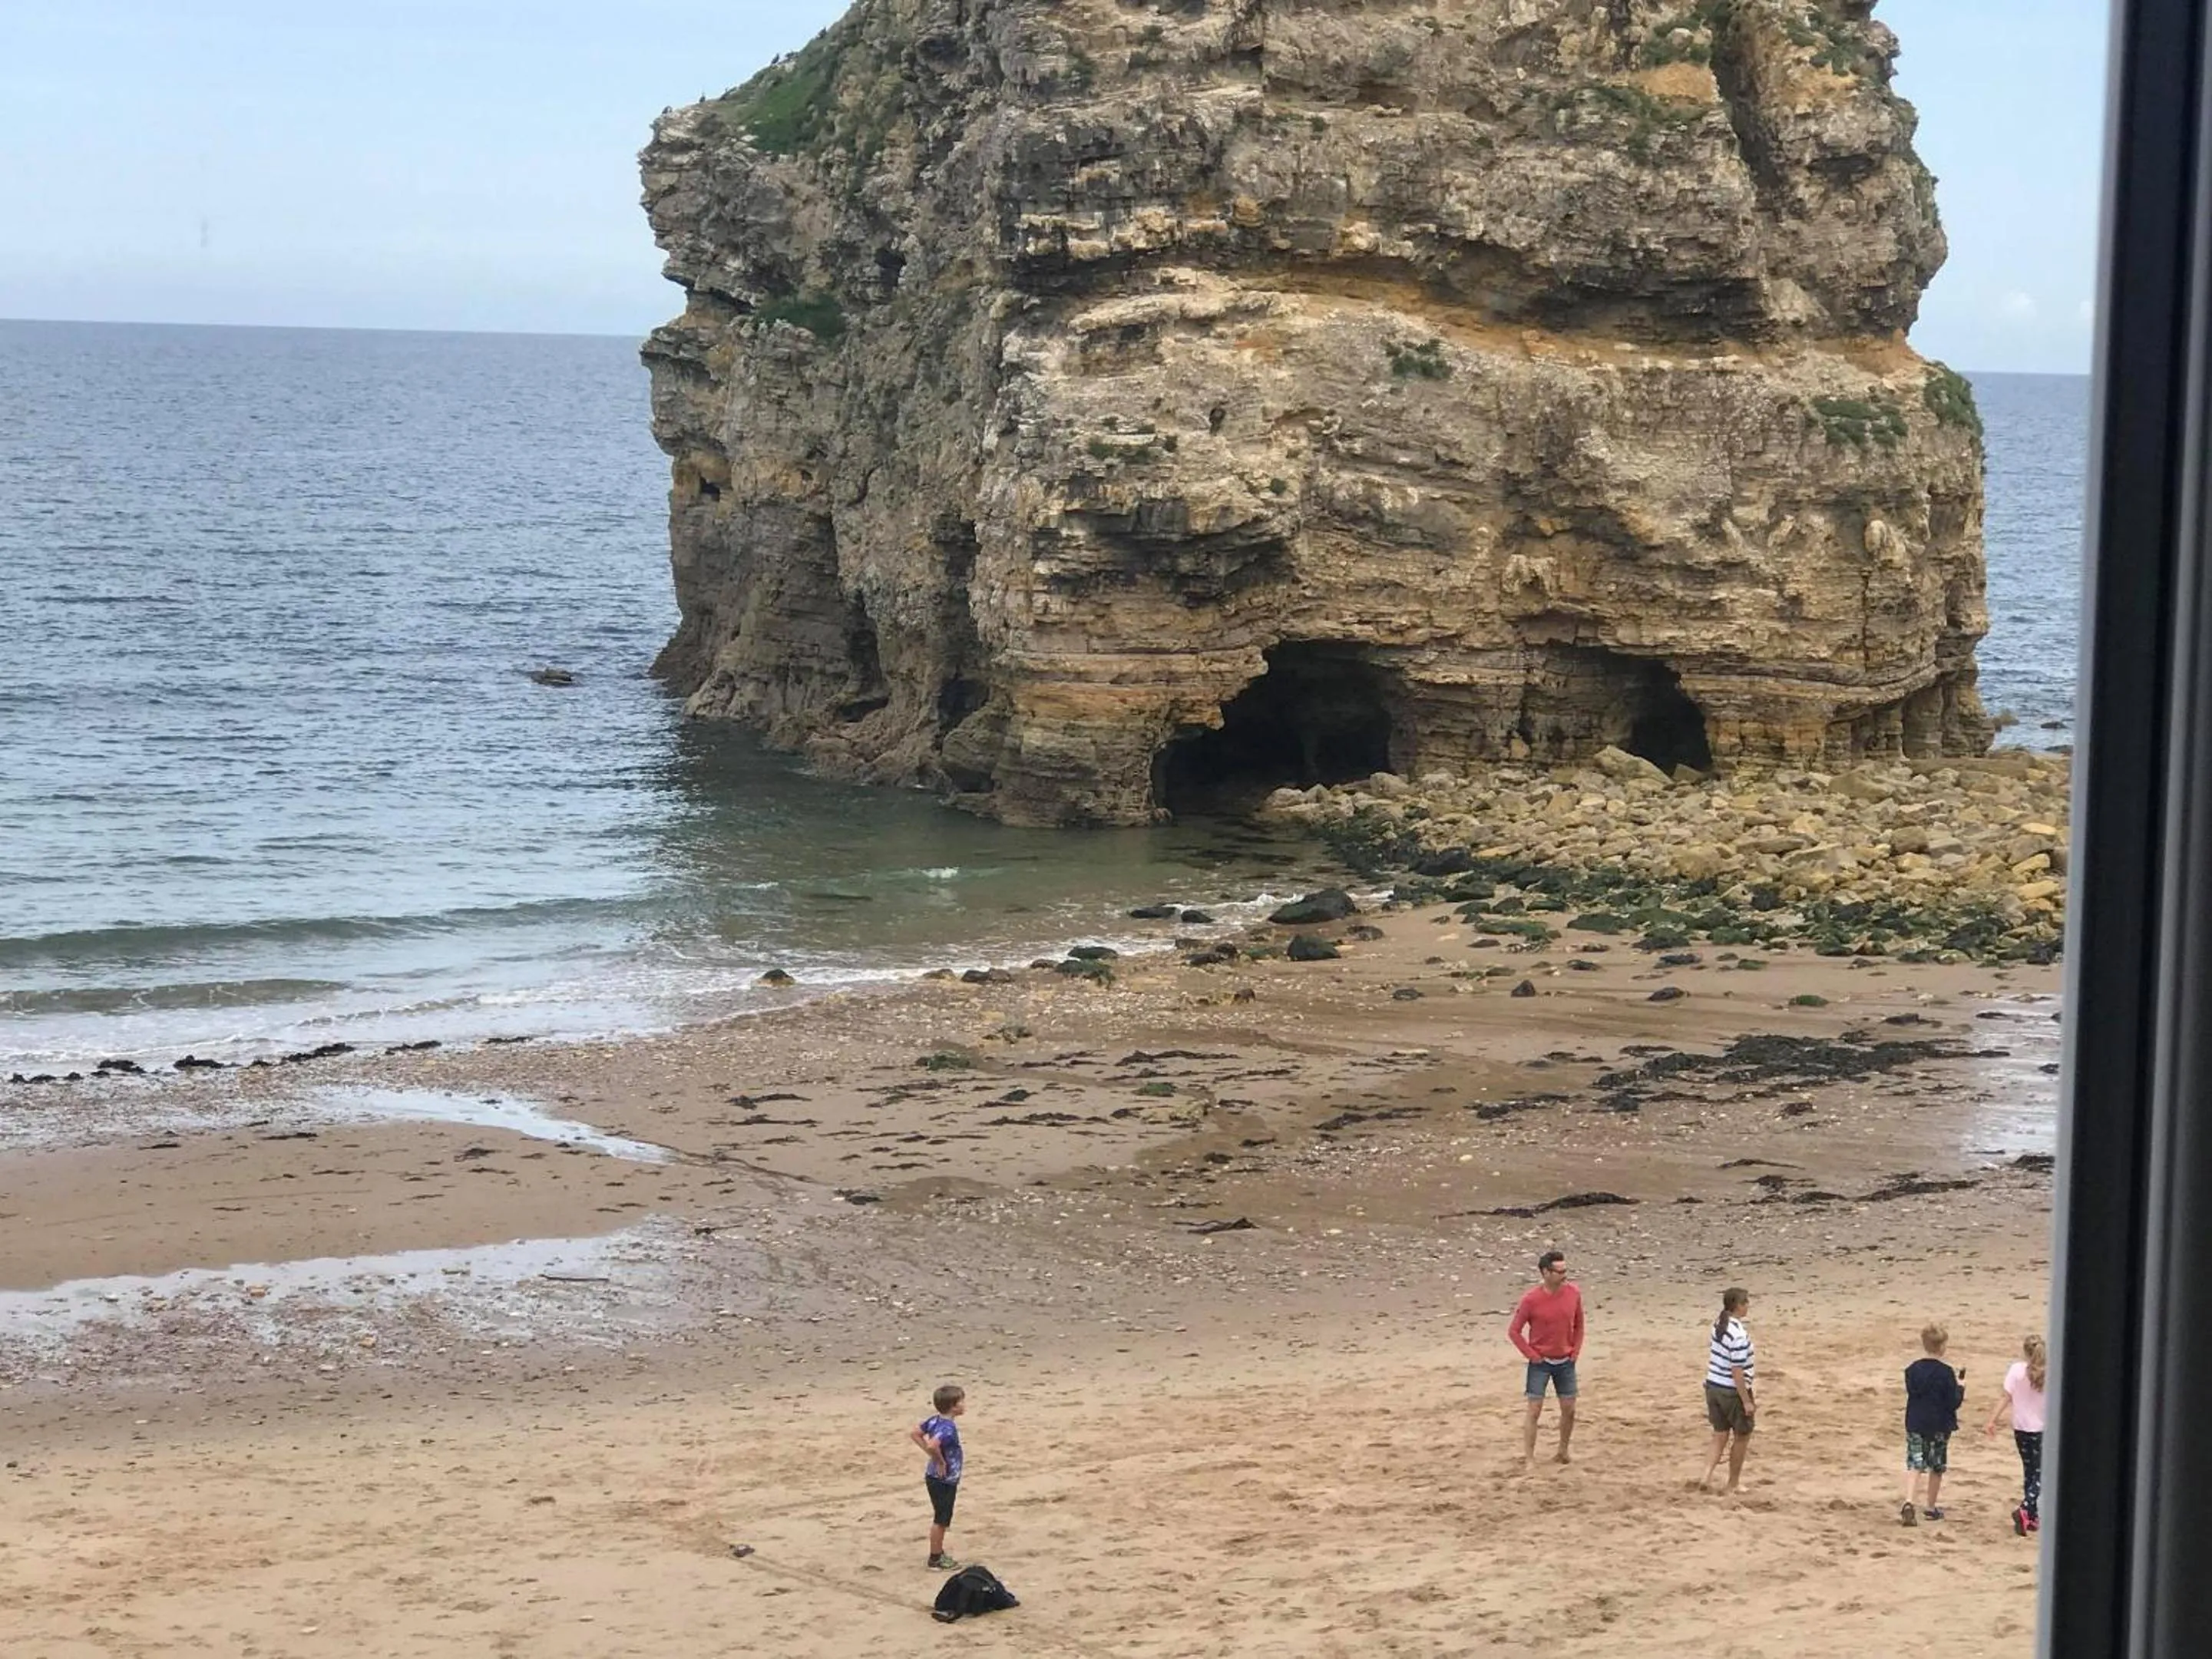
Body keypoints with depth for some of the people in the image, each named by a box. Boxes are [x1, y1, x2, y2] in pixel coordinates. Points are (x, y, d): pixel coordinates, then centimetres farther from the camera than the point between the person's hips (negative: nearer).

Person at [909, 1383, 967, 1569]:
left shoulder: (935, 1421, 1)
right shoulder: (948, 1428, -26)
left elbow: (915, 1435, 10)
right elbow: (933, 1445, -42)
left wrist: (933, 1454, 6)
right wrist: (940, 1461, -24)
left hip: (936, 1479, 9)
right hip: (944, 1481, -9)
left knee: (941, 1519, 20)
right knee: (941, 1519, 2)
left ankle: (938, 1553, 31)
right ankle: (935, 1558, 11)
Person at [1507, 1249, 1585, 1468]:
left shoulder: (1573, 1293, -4)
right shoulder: (1532, 1300, -17)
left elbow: (1578, 1325, 11)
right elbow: (1514, 1331, -9)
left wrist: (1575, 1351, 4)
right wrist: (1532, 1355, -10)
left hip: (1565, 1362, 4)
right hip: (1540, 1363, -4)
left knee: (1569, 1409, 8)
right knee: (1534, 1411, -6)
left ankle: (1563, 1453, 25)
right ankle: (1529, 1459, -2)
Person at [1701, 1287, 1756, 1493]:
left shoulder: (1718, 1325, 3)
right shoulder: (1739, 1335, -24)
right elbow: (1737, 1372, -23)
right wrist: (1747, 1401, -18)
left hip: (1713, 1386, 7)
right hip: (1733, 1391, -7)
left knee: (1720, 1434, 15)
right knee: (1742, 1436, 11)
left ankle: (1707, 1475, 0)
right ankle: (1733, 1484, 20)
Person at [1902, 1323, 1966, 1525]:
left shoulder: (1912, 1370, -2)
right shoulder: (1946, 1373, -15)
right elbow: (1953, 1402, -14)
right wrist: (1960, 1387, 6)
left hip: (1915, 1425, 3)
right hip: (1939, 1426, -3)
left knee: (1914, 1465, 1)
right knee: (1937, 1467, 14)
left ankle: (1908, 1503, -20)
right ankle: (1932, 1507, 23)